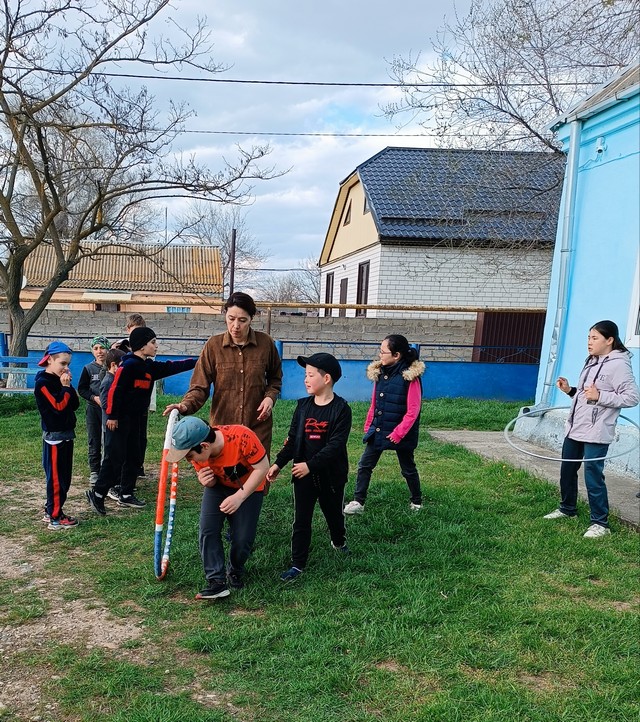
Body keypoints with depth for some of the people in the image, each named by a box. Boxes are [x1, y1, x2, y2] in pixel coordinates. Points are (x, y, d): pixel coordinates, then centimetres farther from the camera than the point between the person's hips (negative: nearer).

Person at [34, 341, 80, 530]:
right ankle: (55, 518, 2)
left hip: (67, 434, 9)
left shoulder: (59, 380, 11)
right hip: (54, 436, -9)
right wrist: (66, 387, -13)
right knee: (56, 478, -4)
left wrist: (68, 386, -5)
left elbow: (75, 404, 6)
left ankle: (51, 511, 24)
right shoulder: (43, 382, -13)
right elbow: (59, 405, -22)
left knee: (64, 477, 13)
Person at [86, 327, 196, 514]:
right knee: (117, 457, -8)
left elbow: (172, 367, 14)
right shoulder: (129, 365, -16)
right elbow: (115, 390, -18)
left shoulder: (150, 366, 10)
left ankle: (126, 495, 21)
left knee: (134, 457, 12)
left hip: (136, 419, 9)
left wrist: (196, 362, 11)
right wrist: (112, 416, -18)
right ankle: (97, 493, 0)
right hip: (121, 419, -9)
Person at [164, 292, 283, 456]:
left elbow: (275, 378, 14)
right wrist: (186, 405, -24)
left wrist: (270, 396, -4)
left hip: (258, 425, 1)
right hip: (222, 424, 0)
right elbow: (200, 386, -5)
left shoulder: (265, 343, -1)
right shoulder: (213, 345, -4)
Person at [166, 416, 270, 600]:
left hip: (249, 487, -3)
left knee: (243, 538, -7)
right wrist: (205, 480, -29)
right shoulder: (197, 452, -21)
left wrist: (239, 497, -32)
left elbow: (262, 468, -27)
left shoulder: (242, 437, -39)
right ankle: (217, 581, -6)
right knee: (208, 530, -14)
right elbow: (211, 482, -4)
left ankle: (236, 571, 22)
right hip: (218, 486, 3)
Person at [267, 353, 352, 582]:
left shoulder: (341, 409, -15)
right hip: (303, 474, 3)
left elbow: (336, 444, -21)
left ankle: (339, 541, 49)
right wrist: (278, 464, 0)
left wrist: (310, 465, -24)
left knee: (333, 512, 20)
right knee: (301, 520, 4)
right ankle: (298, 564, 12)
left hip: (331, 475, -3)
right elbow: (292, 438, 6)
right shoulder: (303, 406, 1)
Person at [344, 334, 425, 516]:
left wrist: (399, 433, -19)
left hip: (401, 433, -5)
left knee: (408, 469, 14)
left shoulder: (410, 377, -19)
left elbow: (413, 411, -18)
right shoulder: (380, 372, 0)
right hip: (378, 431, 6)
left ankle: (416, 501, 34)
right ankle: (358, 502, 14)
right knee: (364, 465, 4)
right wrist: (368, 426, 10)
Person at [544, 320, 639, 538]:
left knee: (593, 476, -6)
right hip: (574, 429, 9)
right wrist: (569, 390, 5)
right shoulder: (591, 362, 14)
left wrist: (600, 396, -24)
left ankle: (600, 523, 6)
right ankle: (567, 509, 35)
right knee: (567, 471, 17)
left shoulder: (619, 364, -13)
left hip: (596, 434, -9)